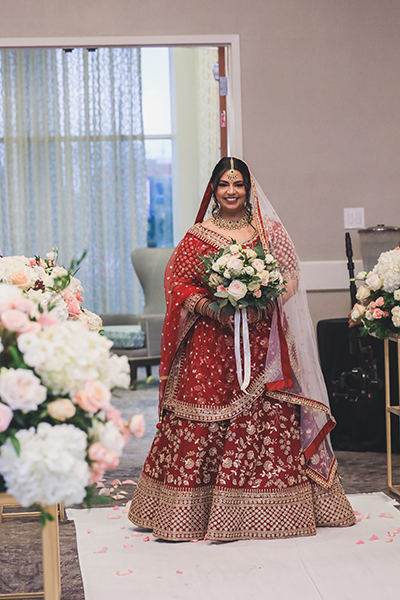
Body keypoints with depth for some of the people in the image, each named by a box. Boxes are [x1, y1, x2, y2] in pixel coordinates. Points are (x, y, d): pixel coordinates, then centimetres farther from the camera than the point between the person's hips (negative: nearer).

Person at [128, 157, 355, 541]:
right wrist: (210, 307, -12)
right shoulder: (198, 236, 7)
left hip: (261, 341, 1)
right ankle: (191, 507, 4)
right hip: (212, 342, -1)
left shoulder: (269, 230, 9)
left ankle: (266, 507, 9)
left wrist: (260, 302, -12)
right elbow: (175, 281, 3)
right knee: (202, 421, -4)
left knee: (267, 421, -1)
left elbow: (290, 277, 6)